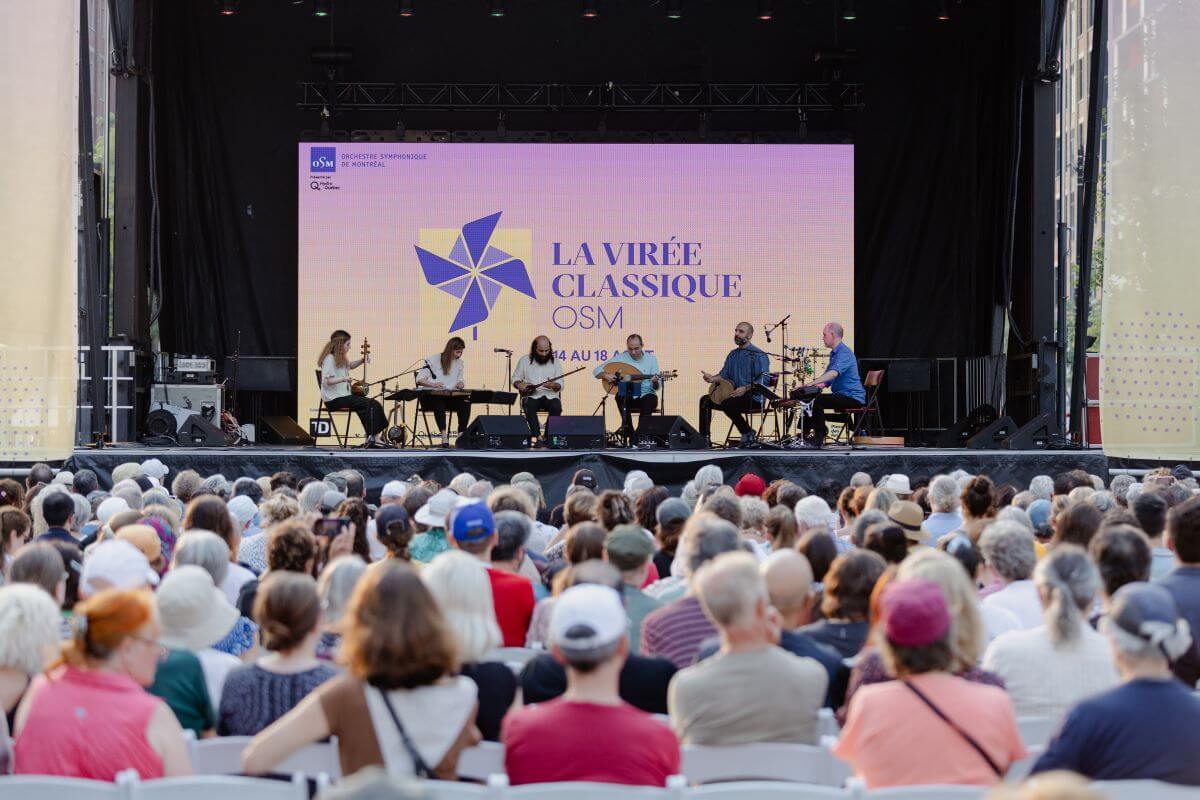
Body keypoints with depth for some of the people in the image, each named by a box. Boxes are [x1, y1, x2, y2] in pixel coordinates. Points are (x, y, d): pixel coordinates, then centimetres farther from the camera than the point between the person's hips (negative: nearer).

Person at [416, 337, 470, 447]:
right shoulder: (434, 360, -4)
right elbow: (419, 379, -8)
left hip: (450, 396, 5)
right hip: (431, 396, -4)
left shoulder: (459, 363, 13)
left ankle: (462, 435, -32)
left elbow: (461, 380, 17)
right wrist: (433, 384, -28)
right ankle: (444, 435, -48)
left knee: (465, 403, -27)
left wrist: (460, 384, -10)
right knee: (439, 403, -40)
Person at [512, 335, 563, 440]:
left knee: (557, 407, -32)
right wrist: (519, 384, -10)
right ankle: (537, 436, -35)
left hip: (550, 396, 1)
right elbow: (515, 379, 13)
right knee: (529, 407, -35)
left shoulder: (554, 361, 7)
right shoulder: (524, 360, 6)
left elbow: (560, 386, 6)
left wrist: (553, 385, -18)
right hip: (531, 396, -1)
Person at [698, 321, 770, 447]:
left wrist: (745, 389, -30)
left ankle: (748, 433, -15)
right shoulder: (733, 354, 16)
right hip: (734, 395, 8)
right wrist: (712, 378, -10)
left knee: (728, 404, -33)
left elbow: (763, 380, -18)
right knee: (705, 400, -1)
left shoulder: (758, 355, -9)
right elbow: (724, 375, 12)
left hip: (753, 397, -8)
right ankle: (704, 437, -2)